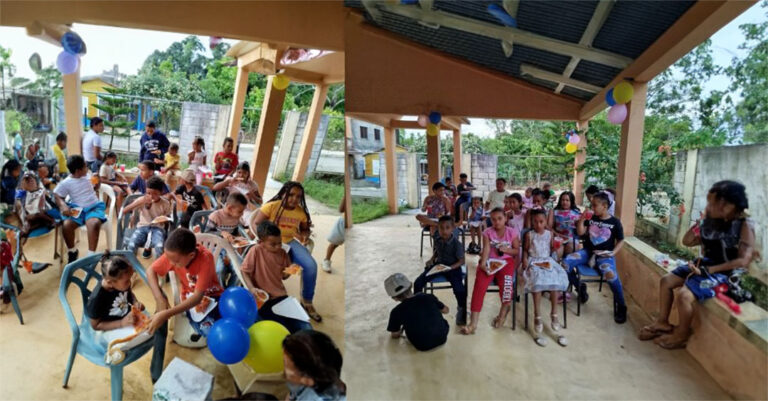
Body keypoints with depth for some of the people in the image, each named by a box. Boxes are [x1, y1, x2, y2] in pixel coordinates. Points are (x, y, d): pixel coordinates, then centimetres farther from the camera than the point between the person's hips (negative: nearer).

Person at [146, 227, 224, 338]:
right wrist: (160, 299, -22)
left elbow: (198, 297, -30)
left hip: (213, 296, -1)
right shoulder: (174, 254, -20)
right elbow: (151, 271, -7)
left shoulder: (205, 258, -31)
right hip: (191, 300, 2)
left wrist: (166, 314, -36)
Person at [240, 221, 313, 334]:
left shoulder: (282, 253, 5)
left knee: (306, 329, -6)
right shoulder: (255, 251, -9)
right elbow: (244, 271, -6)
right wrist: (251, 288, -20)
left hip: (280, 296, 4)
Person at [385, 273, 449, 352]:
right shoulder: (429, 297, -7)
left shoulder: (396, 312, -13)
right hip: (442, 338, 2)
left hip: (423, 346, -2)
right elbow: (445, 310, 9)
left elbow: (395, 335, 1)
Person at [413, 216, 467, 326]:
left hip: (452, 267, -5)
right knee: (418, 283, -8)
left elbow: (462, 261, -15)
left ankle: (462, 309, 7)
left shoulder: (456, 243, -20)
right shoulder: (437, 239, -4)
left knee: (459, 289, -27)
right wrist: (432, 259, 0)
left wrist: (450, 268, -28)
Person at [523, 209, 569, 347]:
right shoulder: (529, 234, 4)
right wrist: (525, 260, -7)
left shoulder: (550, 234, 9)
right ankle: (537, 318, -29)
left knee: (555, 278, -26)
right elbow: (525, 250, 7)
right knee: (537, 280, -30)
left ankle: (554, 314, -16)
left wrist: (556, 246, -9)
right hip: (533, 261, -2)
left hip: (547, 261, 3)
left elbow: (552, 248, 12)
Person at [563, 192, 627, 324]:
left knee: (610, 273, -35)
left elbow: (621, 240, 6)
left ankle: (621, 307, -14)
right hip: (588, 251, 4)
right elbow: (580, 233, 2)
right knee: (566, 262, -20)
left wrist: (613, 252, -9)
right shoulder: (591, 218, 6)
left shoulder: (615, 222, -1)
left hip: (604, 255, -3)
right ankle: (581, 287, 7)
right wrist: (581, 220, -11)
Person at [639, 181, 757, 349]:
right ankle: (662, 322, 17)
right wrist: (700, 221, -5)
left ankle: (681, 335, 1)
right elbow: (687, 241, 6)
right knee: (666, 280, 2)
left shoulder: (744, 226, -18)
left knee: (684, 295, -24)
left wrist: (710, 270, -23)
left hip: (724, 272, -8)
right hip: (704, 264, 8)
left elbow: (743, 260, -22)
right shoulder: (711, 220, 1)